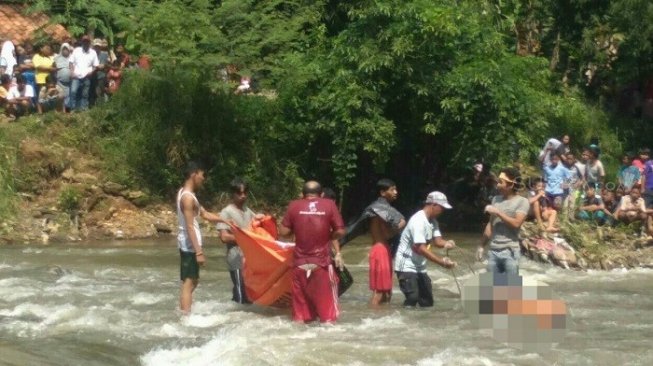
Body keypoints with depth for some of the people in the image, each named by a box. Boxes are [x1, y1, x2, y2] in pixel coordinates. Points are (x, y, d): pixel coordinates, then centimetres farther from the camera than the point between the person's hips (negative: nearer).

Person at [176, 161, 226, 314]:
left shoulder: (186, 193, 13)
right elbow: (190, 227, -22)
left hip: (188, 245, 10)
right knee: (189, 283, -10)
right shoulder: (188, 197, -18)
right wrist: (199, 251, -24)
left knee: (192, 281, 19)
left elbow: (204, 214, 19)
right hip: (189, 245, -10)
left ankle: (183, 313, 25)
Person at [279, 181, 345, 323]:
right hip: (321, 261, -1)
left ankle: (301, 319, 19)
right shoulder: (329, 205, -3)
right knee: (325, 295, 10)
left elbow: (283, 232, -2)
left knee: (301, 296, 14)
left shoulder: (294, 206, -2)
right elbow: (340, 231, -4)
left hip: (300, 262, 1)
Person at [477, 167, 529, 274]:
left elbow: (516, 223, -17)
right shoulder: (496, 199, 12)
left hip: (510, 251, -5)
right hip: (493, 250, 5)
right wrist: (482, 246, 16)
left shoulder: (522, 201, -4)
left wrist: (498, 212, -14)